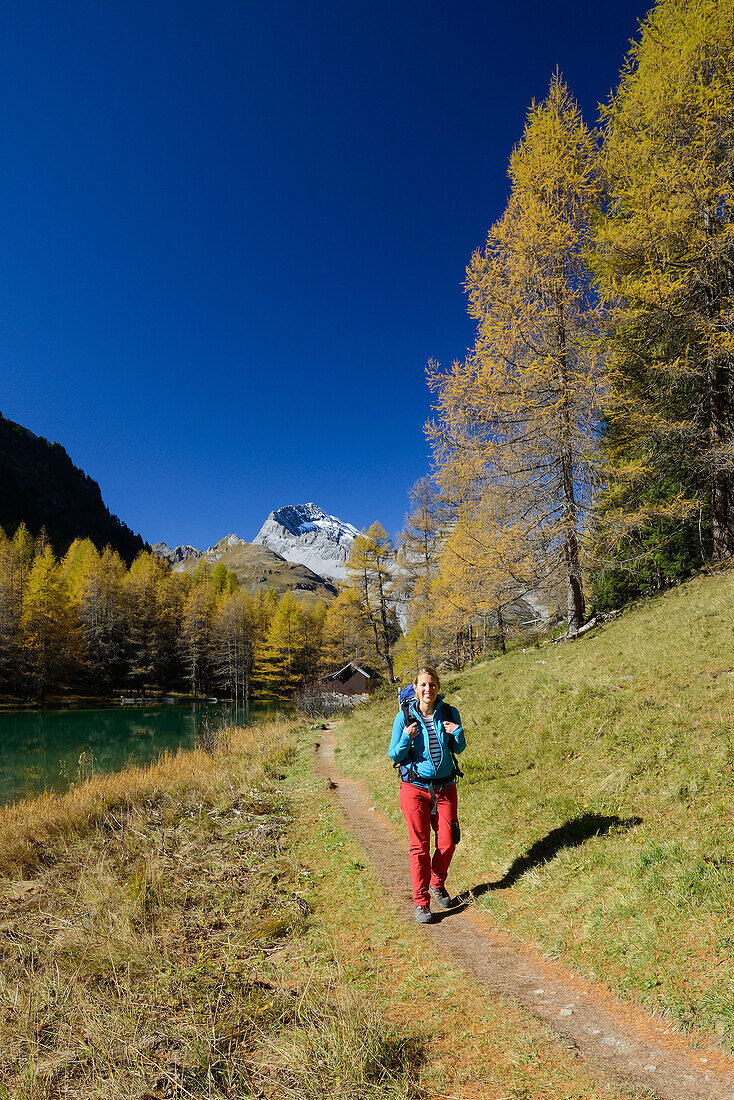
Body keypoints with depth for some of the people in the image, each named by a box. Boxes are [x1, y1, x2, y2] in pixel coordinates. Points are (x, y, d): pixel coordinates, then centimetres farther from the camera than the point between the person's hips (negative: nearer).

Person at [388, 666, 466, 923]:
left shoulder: (449, 713, -2)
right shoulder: (404, 717, -8)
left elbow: (459, 749, 8)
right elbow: (394, 756, -4)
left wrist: (457, 733, -13)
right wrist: (406, 738, -24)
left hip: (445, 787, 3)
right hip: (415, 788, -2)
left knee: (447, 842, 6)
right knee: (419, 845, 1)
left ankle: (437, 885, 34)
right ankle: (421, 902, 15)